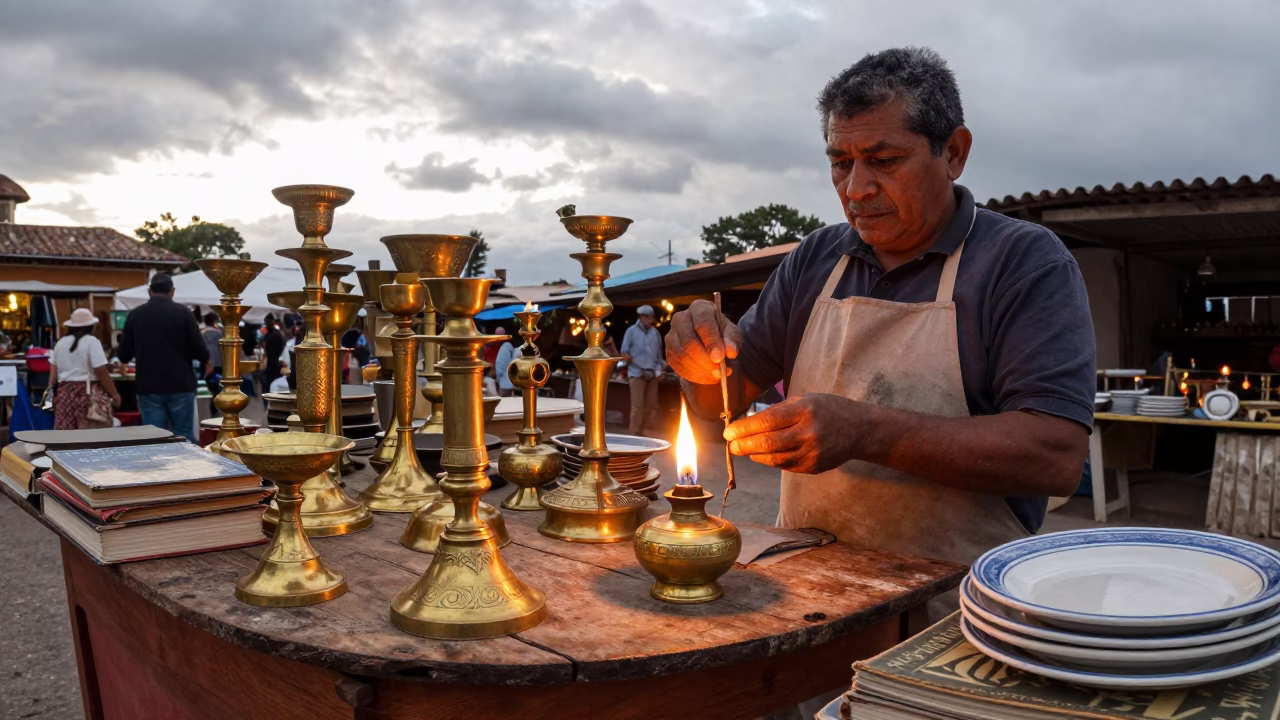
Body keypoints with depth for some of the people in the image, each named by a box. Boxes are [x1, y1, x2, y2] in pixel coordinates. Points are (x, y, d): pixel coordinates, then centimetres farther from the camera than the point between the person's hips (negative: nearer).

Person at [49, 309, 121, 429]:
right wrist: (114, 394, -6)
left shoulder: (60, 343, 12)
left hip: (65, 393, 6)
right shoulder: (91, 341, -6)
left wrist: (53, 393, 19)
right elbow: (101, 372, -12)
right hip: (88, 393, -6)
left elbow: (53, 373, 12)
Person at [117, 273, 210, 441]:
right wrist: (206, 361, 14)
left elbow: (124, 355, 7)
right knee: (185, 437, 5)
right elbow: (199, 350, -8)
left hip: (148, 387, 2)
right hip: (180, 385, -2)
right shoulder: (183, 313, -5)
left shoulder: (135, 315, 3)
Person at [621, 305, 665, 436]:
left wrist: (659, 368, 3)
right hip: (637, 373, -4)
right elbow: (624, 353, 0)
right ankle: (635, 433, -3)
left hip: (652, 373, 4)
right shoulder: (631, 331, 2)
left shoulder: (655, 332, 10)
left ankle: (642, 431, 16)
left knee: (651, 404, 5)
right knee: (638, 405, -9)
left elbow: (659, 352, 16)